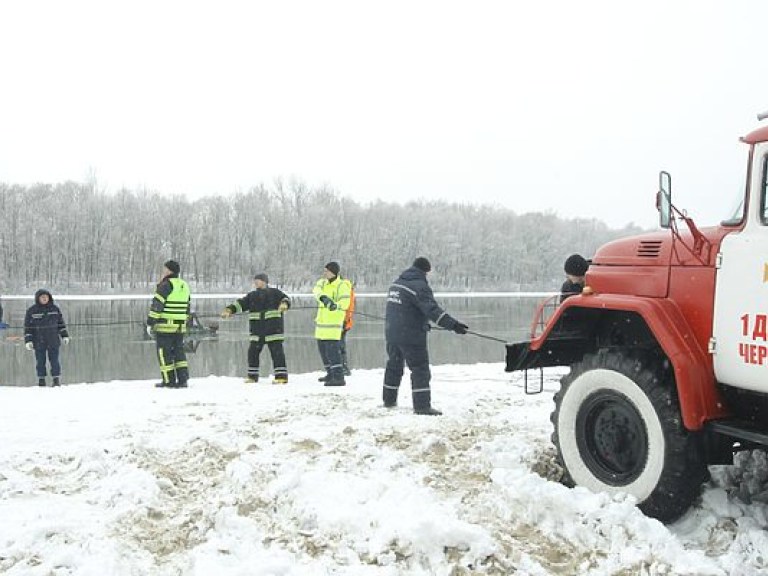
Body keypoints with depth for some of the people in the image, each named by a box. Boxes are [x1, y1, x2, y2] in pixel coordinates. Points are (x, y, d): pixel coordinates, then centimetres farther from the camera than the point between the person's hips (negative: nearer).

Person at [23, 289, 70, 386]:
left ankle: (57, 379, 4)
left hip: (53, 341, 1)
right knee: (40, 361, 4)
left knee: (54, 360, -1)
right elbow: (27, 327, 0)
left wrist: (65, 336, 10)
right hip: (38, 342, -1)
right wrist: (28, 341, -5)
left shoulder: (55, 309, 5)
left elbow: (61, 323, 12)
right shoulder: (31, 311, -1)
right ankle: (41, 379, 14)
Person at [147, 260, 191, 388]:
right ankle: (183, 379, 10)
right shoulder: (184, 286, 13)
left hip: (165, 326, -7)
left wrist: (150, 323, -10)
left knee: (164, 353, 2)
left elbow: (156, 305, -15)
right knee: (179, 351, 13)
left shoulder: (166, 285, -11)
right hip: (180, 327, 7)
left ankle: (169, 381, 5)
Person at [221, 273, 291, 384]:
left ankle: (282, 376, -4)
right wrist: (229, 309, -7)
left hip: (273, 328, -5)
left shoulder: (275, 293, 4)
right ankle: (252, 376, 18)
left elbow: (285, 299, -5)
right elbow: (240, 303, 8)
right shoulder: (251, 296, 15)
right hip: (257, 330, 5)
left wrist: (284, 304, -28)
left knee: (277, 351, -7)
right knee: (253, 351, 5)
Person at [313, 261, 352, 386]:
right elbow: (316, 290, -12)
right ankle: (331, 374, 31)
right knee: (322, 348, 16)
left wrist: (336, 306, -43)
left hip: (333, 323, -8)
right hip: (322, 322, 8)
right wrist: (323, 297, -34)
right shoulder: (323, 282, 11)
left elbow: (345, 303, -22)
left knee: (332, 349, -15)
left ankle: (339, 377, -15)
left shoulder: (342, 286, -10)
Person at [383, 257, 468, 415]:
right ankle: (422, 405, -6)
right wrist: (453, 325, -29)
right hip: (411, 336, -8)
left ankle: (389, 400, 32)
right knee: (420, 369, -3)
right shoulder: (419, 286, -14)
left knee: (394, 366, 21)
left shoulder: (396, 283, 13)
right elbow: (432, 310, -25)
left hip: (391, 333, 8)